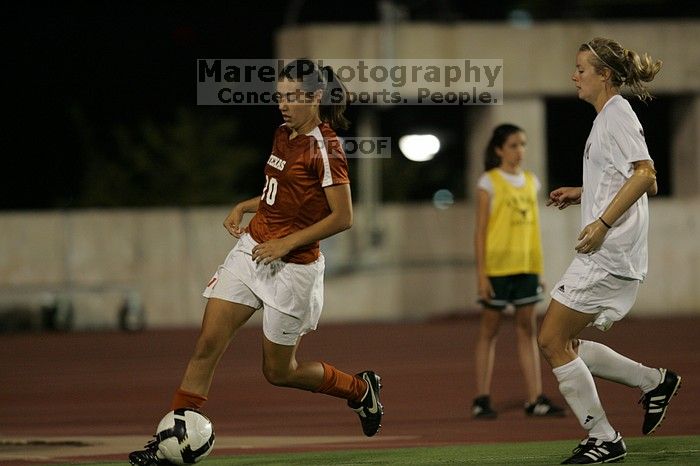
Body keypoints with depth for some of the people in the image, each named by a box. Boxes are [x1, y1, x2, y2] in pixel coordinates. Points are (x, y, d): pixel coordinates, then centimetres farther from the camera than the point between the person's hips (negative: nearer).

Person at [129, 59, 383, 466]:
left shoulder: (325, 148, -16)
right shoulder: (285, 135, 9)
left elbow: (343, 217, -19)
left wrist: (287, 243, -20)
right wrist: (244, 207, 9)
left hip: (291, 265, -7)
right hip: (251, 251, 7)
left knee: (279, 372, 6)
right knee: (209, 344, -6)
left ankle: (362, 389, 29)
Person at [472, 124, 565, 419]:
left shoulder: (531, 182, 11)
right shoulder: (489, 183, -5)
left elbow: (532, 226, 15)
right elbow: (480, 231, -7)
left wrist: (539, 268, 12)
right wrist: (481, 274, -13)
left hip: (526, 266, 5)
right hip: (497, 266, -5)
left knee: (528, 329, 3)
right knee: (489, 330, 1)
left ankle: (535, 399, 2)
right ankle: (482, 400, 5)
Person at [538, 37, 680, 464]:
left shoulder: (617, 114, -10)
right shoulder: (607, 118, 20)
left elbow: (646, 175, -20)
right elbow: (628, 181, 27)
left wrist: (602, 223, -24)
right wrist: (583, 194, 20)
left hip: (609, 252, -10)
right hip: (604, 253, 10)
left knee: (553, 341, -7)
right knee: (561, 344, 11)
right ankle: (654, 381, 15)